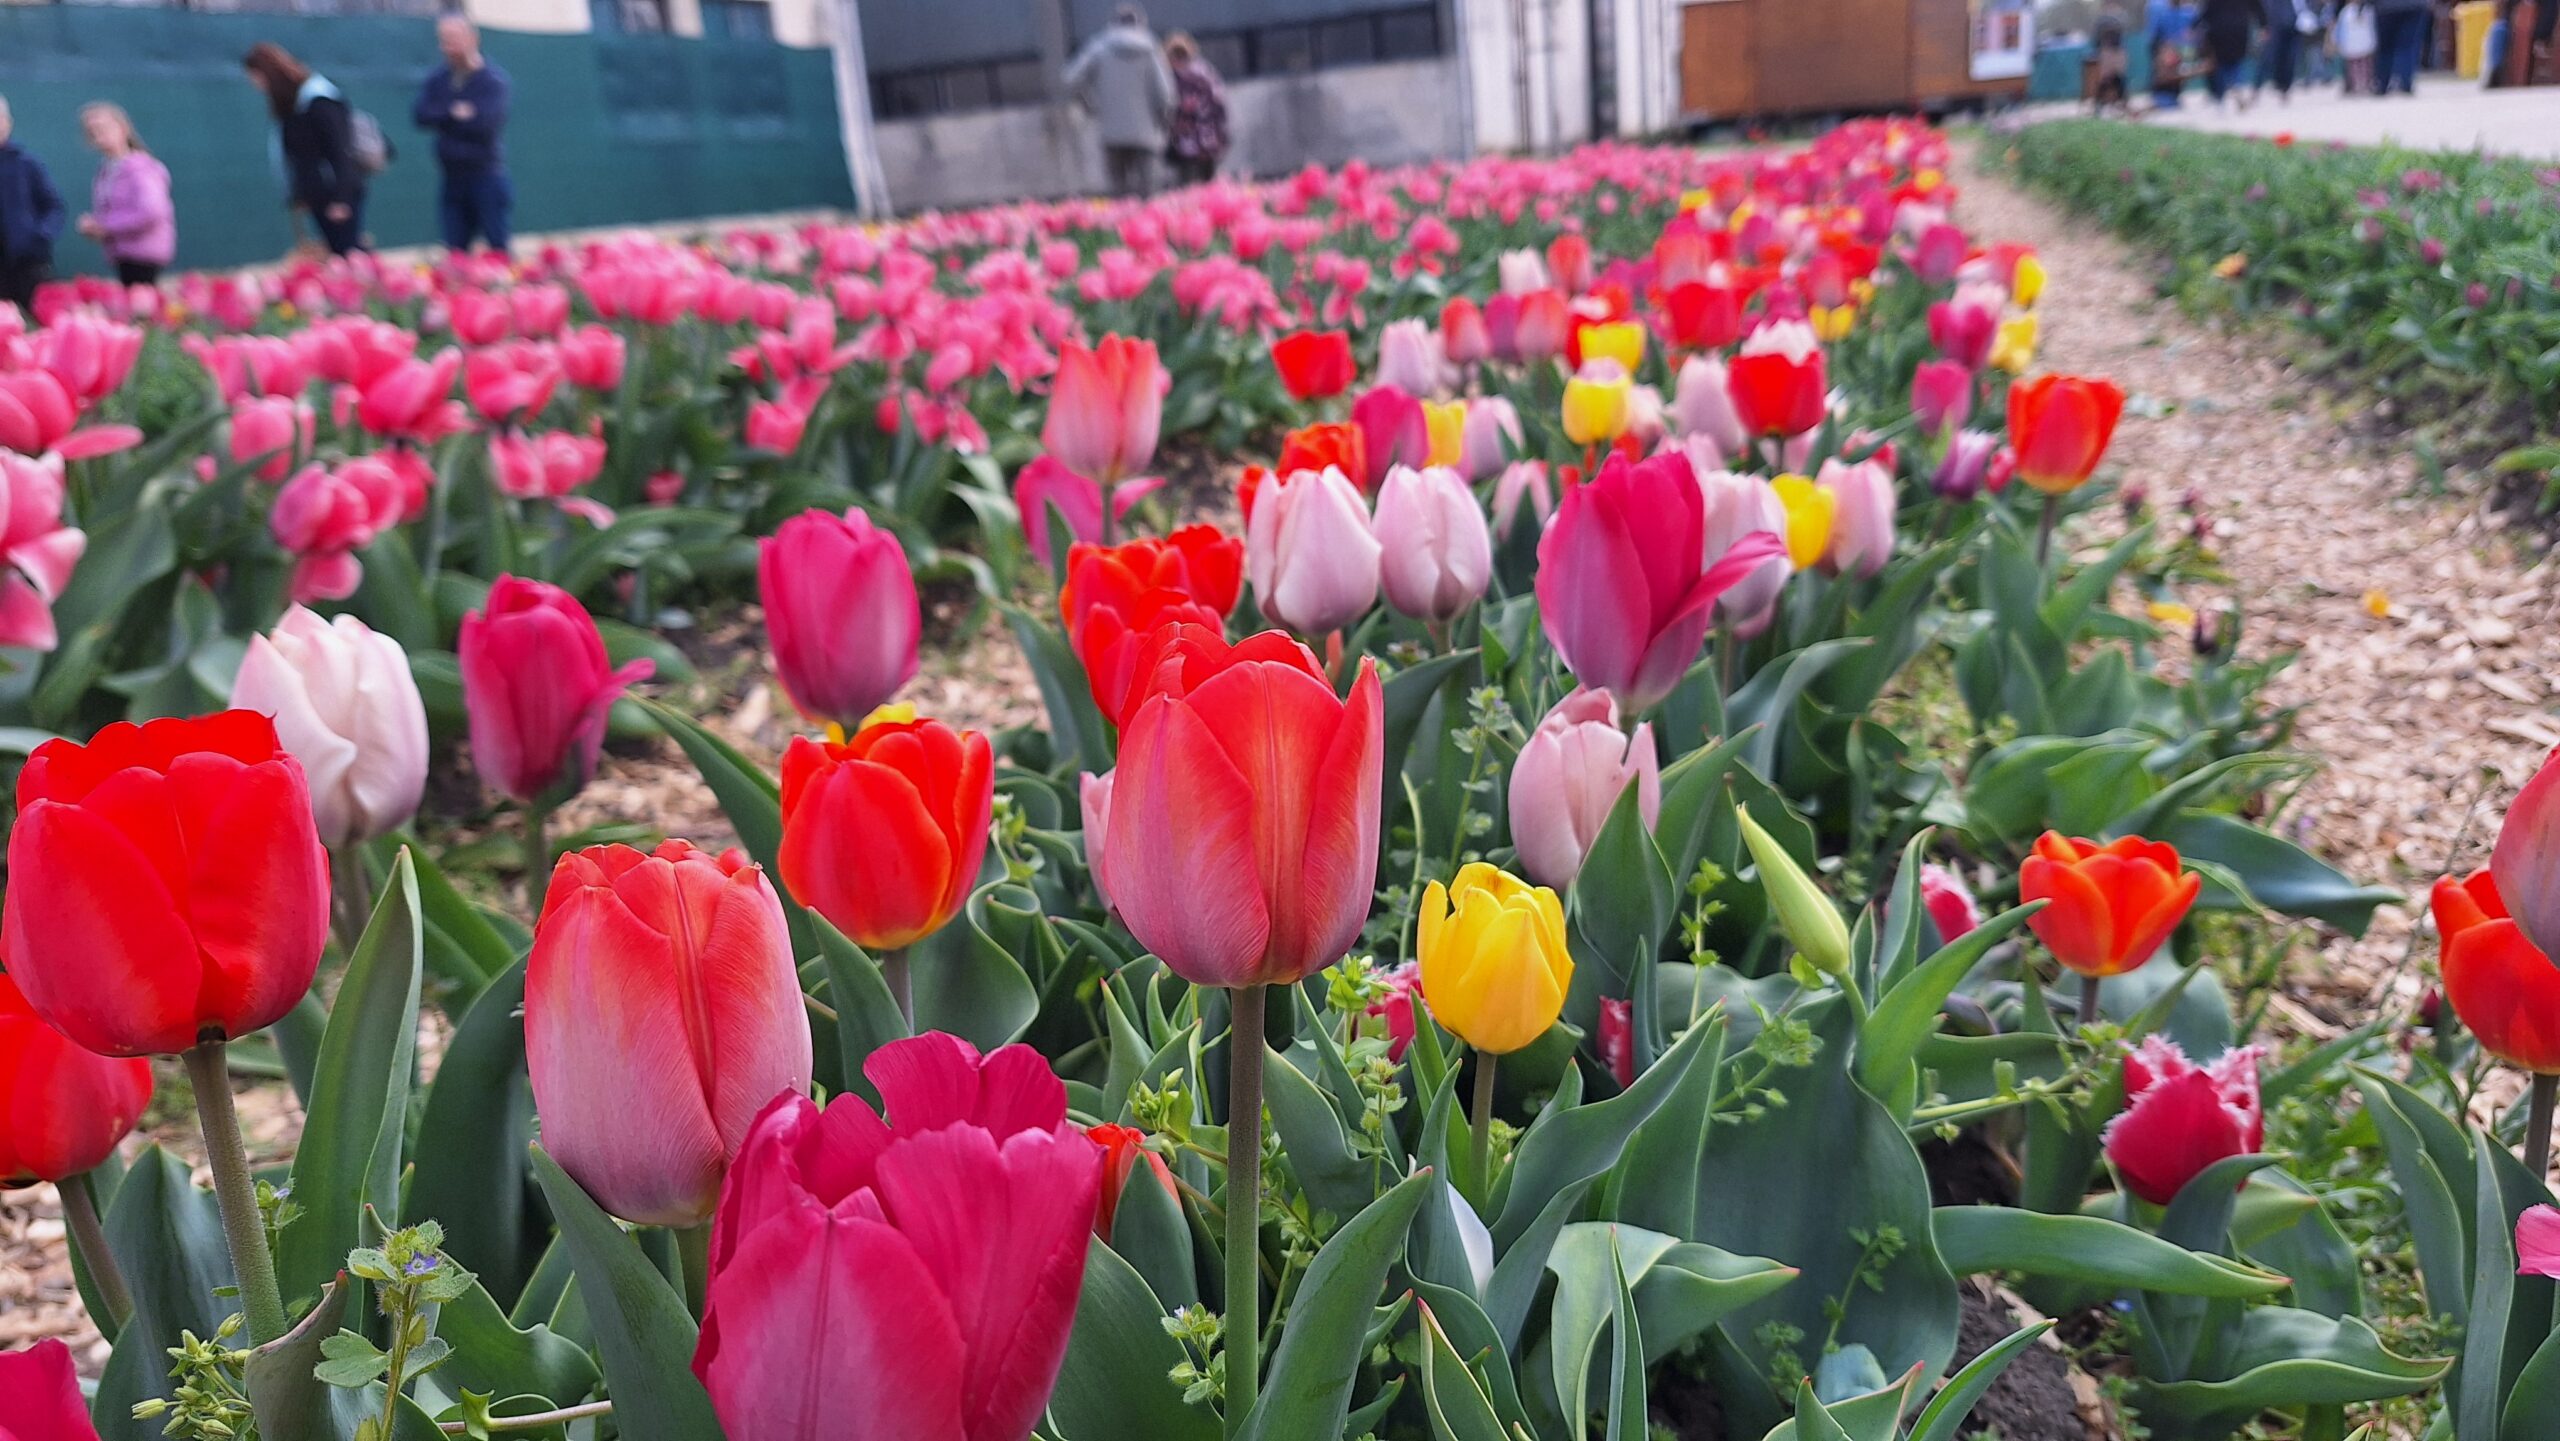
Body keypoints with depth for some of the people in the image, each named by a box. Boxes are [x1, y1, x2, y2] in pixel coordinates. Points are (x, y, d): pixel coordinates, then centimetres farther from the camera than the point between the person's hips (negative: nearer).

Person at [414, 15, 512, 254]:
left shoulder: (492, 79, -7)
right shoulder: (437, 79, 9)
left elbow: (488, 125, -19)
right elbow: (421, 116, -2)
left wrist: (443, 120, -7)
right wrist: (453, 113, -17)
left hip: (486, 175, -5)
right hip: (451, 178, 5)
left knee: (498, 249, -1)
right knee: (455, 250, 5)